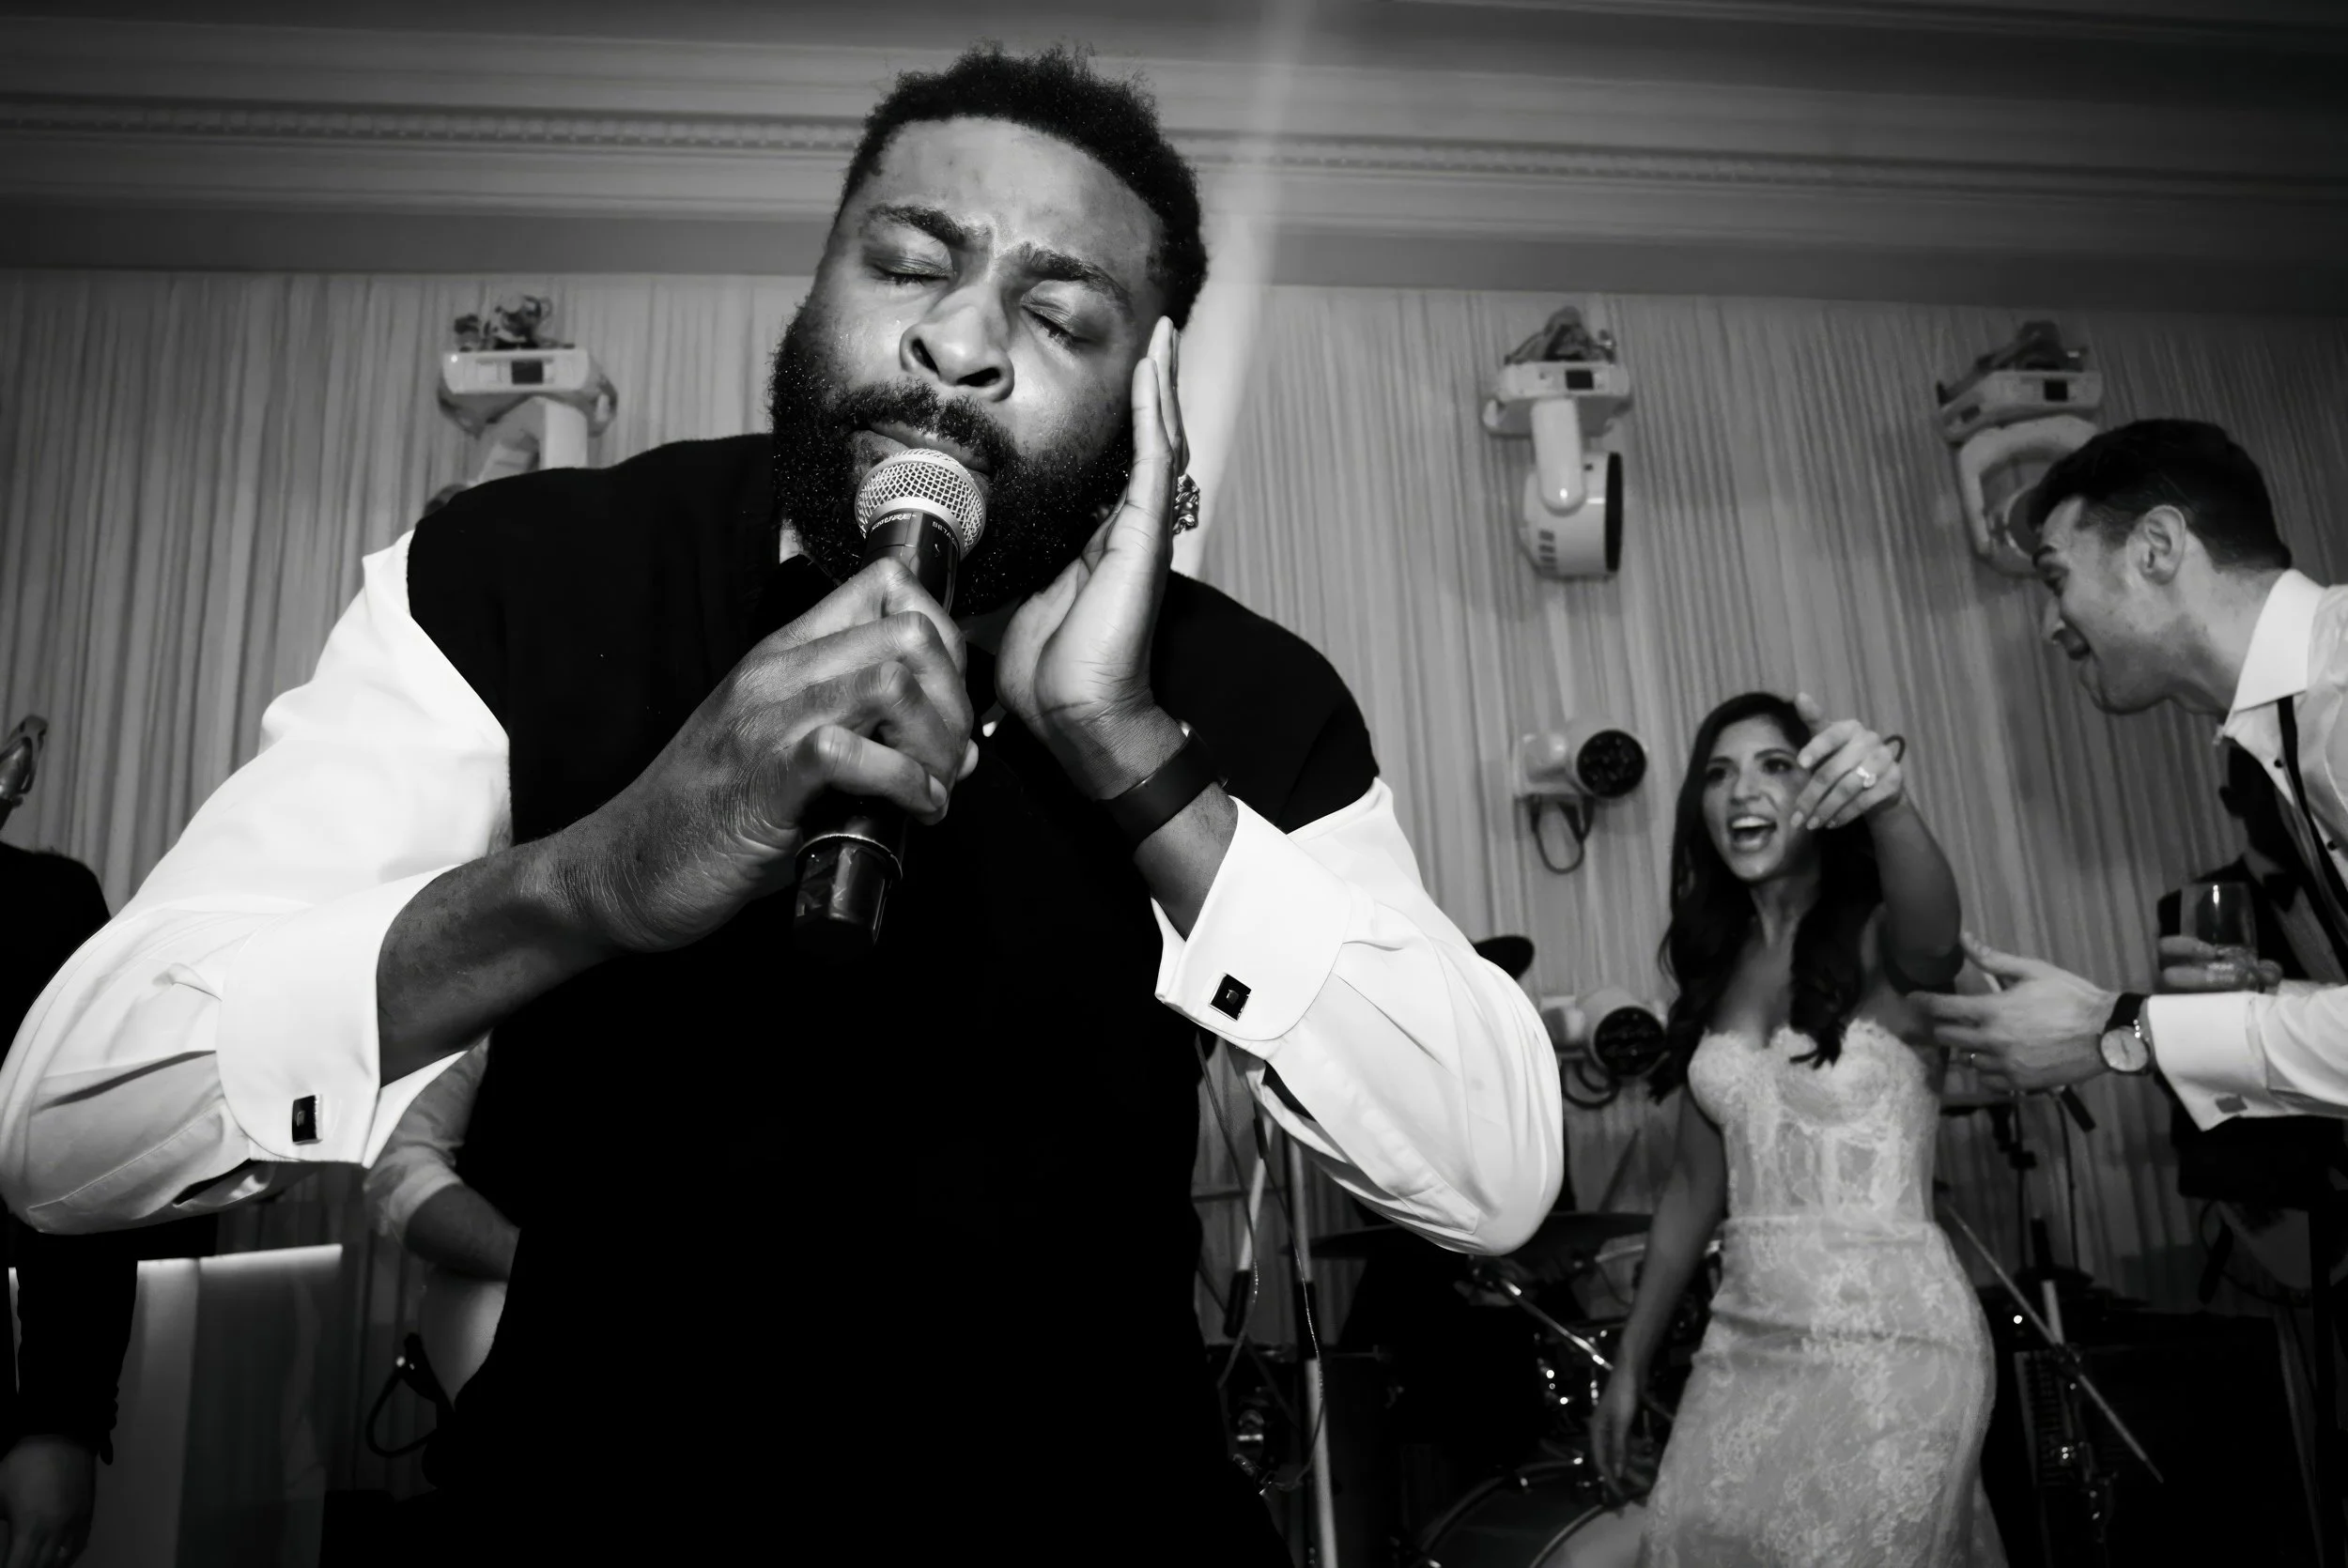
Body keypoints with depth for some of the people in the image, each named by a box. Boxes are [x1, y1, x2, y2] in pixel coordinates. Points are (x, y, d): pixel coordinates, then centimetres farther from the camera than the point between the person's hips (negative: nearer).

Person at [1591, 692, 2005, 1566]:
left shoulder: (1881, 942, -7)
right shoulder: (1714, 968, 7)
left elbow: (1933, 934, -33)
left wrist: (1890, 800, -53)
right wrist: (1630, 1364, 13)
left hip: (1890, 1339, -5)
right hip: (1745, 1343, 5)